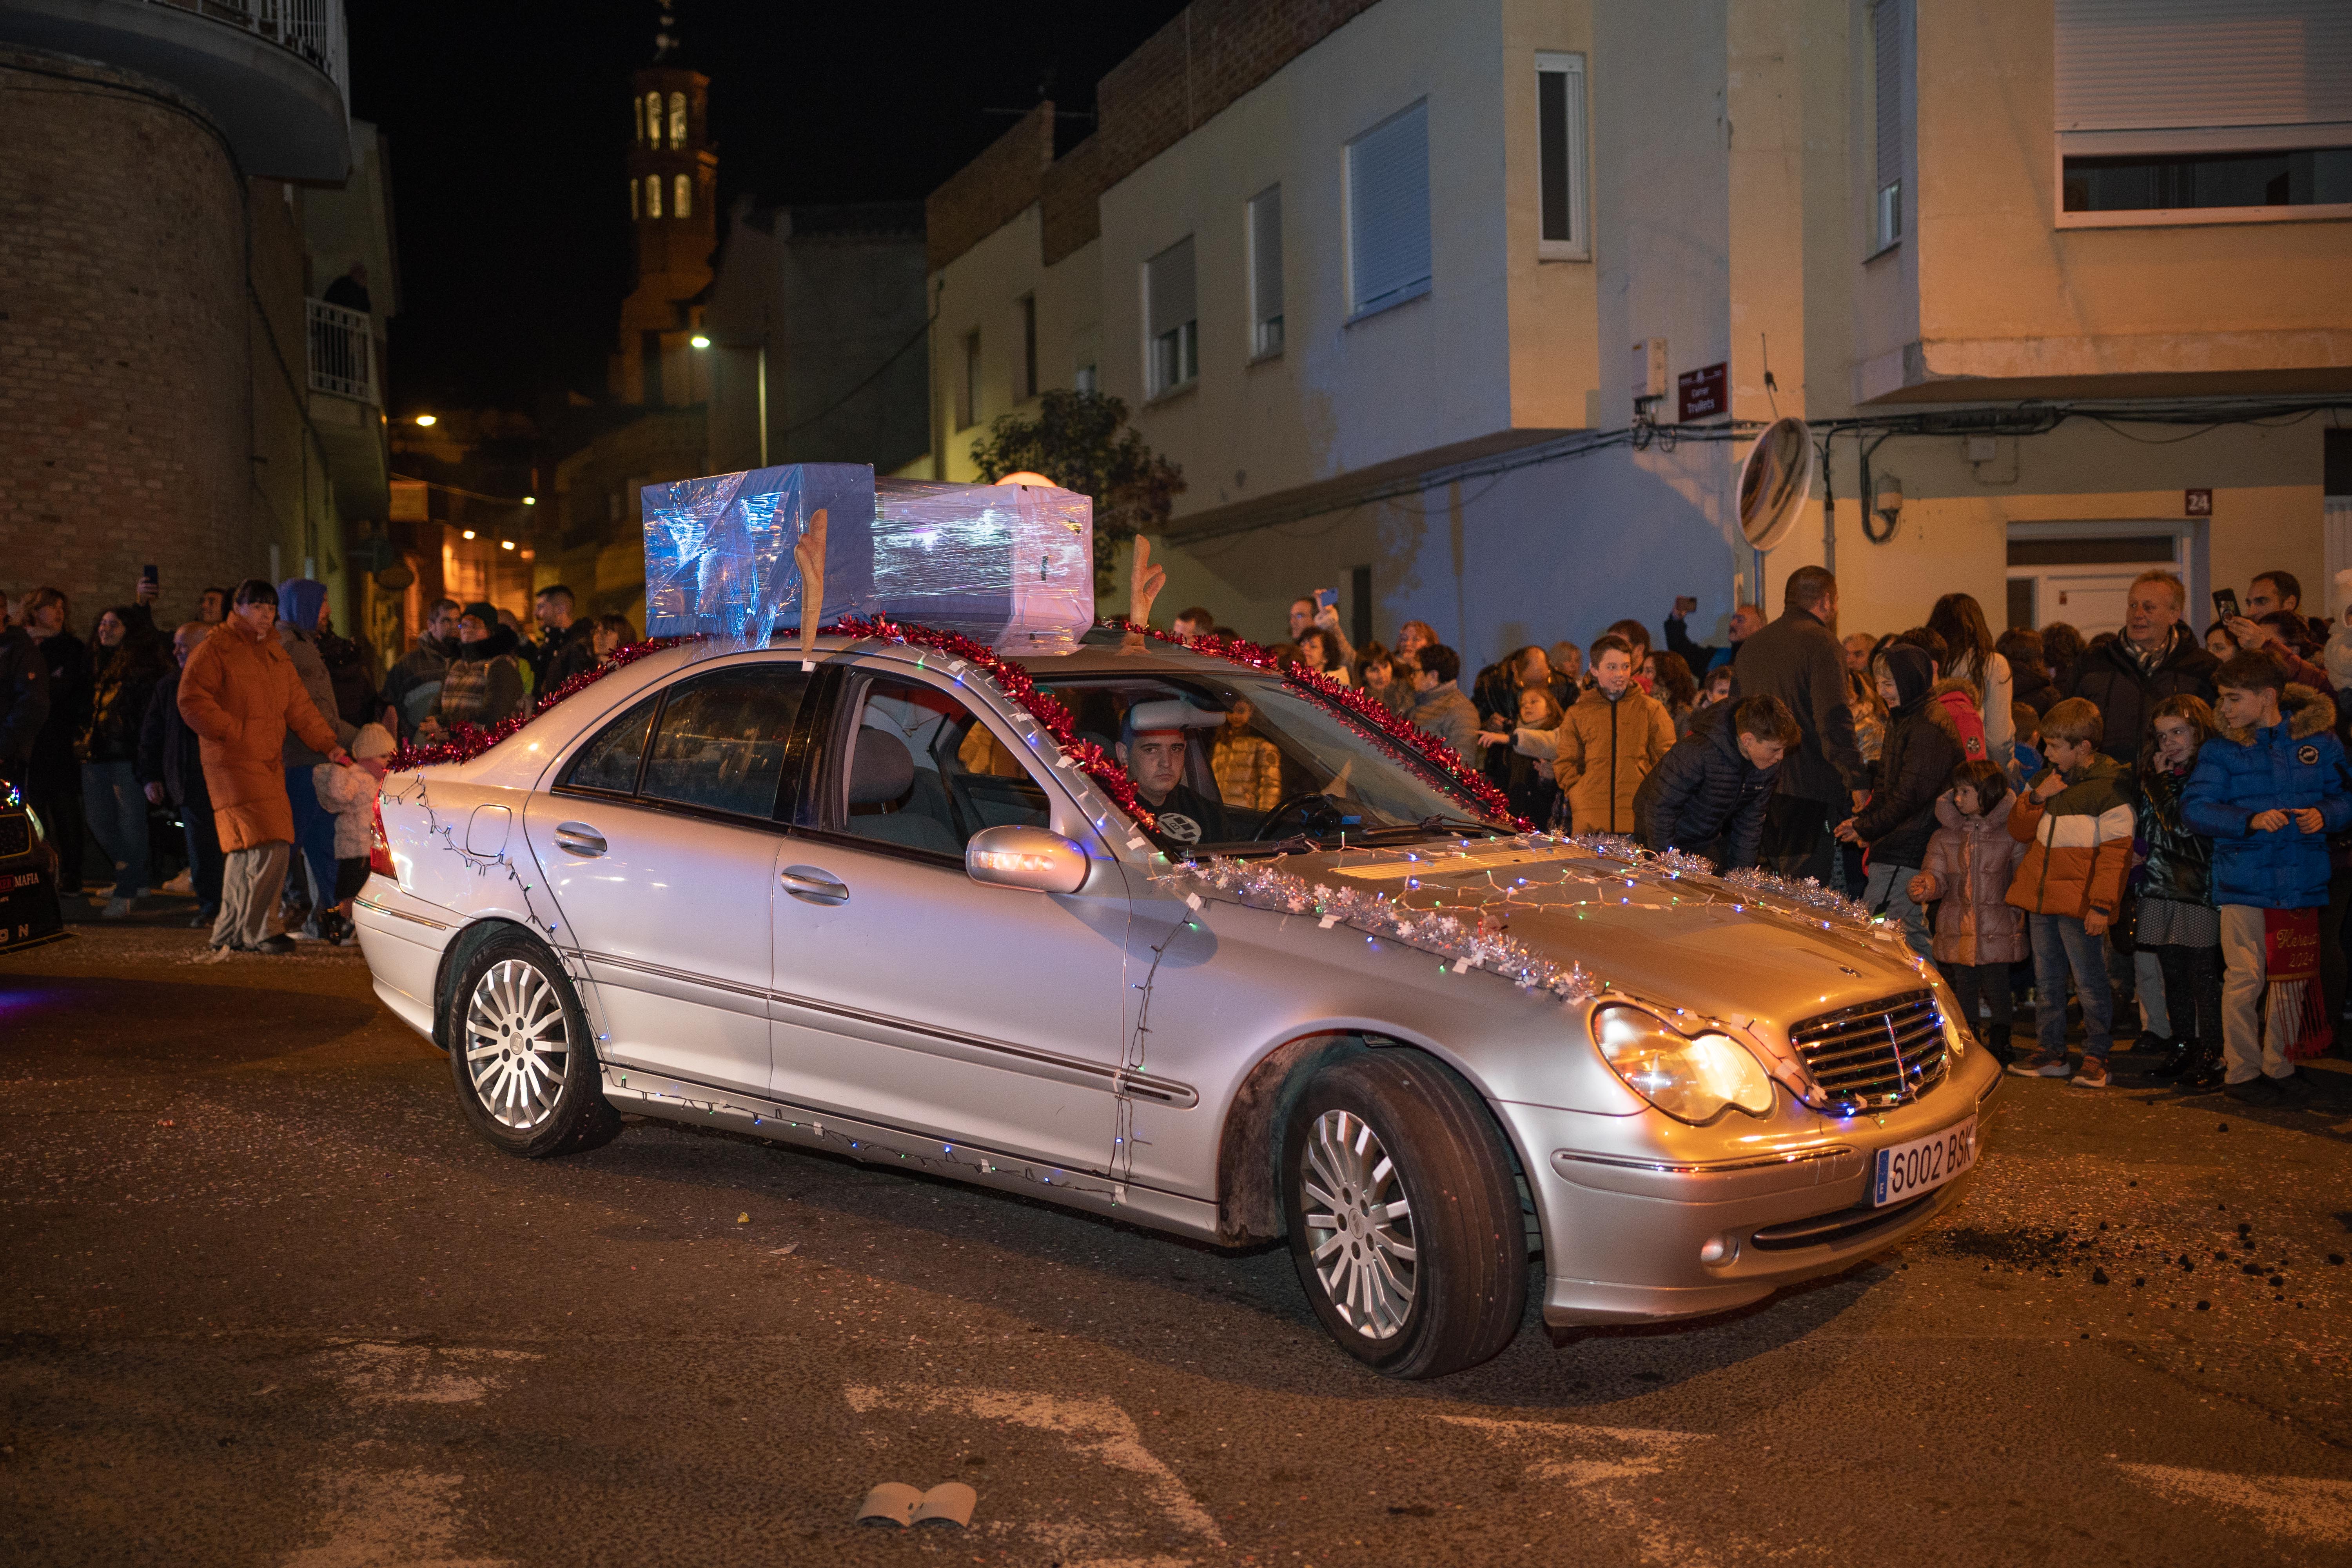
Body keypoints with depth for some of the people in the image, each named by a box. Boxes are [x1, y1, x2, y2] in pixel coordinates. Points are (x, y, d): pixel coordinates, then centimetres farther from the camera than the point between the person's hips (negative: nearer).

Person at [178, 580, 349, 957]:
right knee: (268, 847, -15)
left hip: (269, 762, 8)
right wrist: (234, 733, -14)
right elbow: (191, 700, -11)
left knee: (247, 849, 10)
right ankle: (260, 930, -5)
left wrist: (328, 744, 9)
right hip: (233, 762, -8)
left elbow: (298, 704, 18)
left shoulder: (276, 653, 20)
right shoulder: (216, 649, -4)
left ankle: (230, 933, 19)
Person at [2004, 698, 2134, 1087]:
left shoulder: (2109, 787, -9)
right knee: (2047, 981, 13)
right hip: (2040, 898, 7)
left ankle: (2096, 1057, 9)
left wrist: (2102, 905, -18)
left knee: (2089, 983, -1)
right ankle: (2051, 1053, 21)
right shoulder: (2048, 777, 13)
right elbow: (2019, 830, 14)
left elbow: (2116, 852, -13)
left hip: (2080, 904, -7)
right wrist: (2036, 798, -4)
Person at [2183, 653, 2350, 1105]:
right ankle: (2242, 1072, 11)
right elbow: (2194, 808, -9)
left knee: (2292, 979, 11)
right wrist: (2251, 820, -22)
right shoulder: (2221, 749, -2)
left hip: (2302, 879, 2)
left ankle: (2280, 1067, 26)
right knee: (2245, 979, -3)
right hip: (2243, 879, -2)